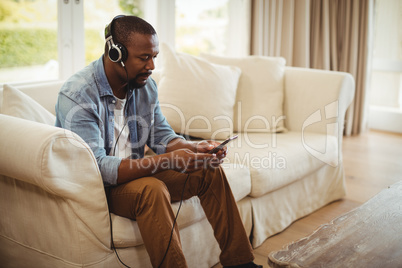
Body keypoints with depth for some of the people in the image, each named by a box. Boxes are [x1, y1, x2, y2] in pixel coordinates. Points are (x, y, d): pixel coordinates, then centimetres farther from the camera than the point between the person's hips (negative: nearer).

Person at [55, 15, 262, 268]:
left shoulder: (146, 85, -1)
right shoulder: (76, 96, -24)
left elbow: (162, 136, 6)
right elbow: (96, 168, -31)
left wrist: (194, 148, -17)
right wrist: (168, 160, -38)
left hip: (135, 173, 7)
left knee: (210, 171, -2)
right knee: (152, 189, -36)